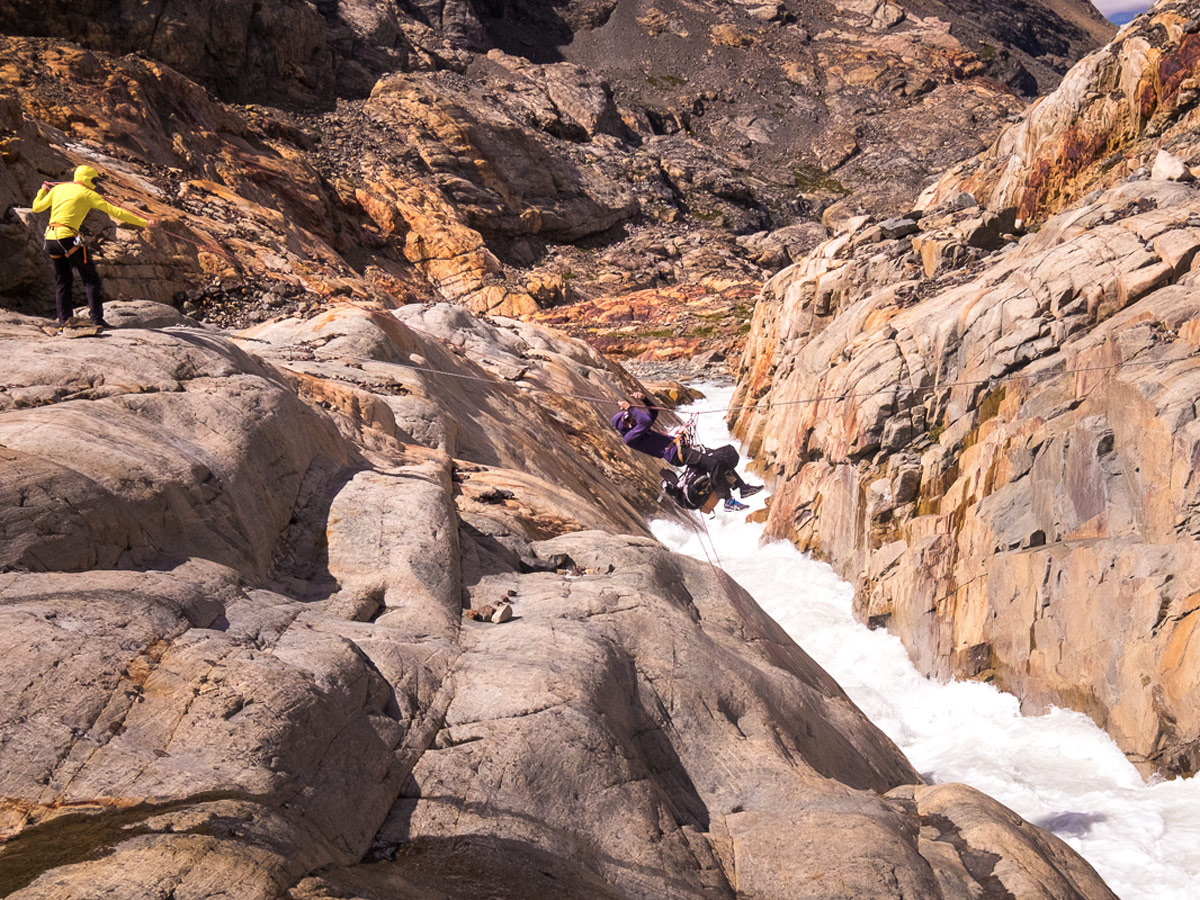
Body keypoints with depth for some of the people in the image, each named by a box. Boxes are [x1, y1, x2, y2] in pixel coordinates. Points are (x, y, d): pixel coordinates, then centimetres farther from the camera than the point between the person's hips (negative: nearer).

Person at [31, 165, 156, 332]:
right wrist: (144, 222, -1)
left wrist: (43, 190, 45)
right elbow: (114, 211, -3)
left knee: (62, 281, 16)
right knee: (91, 278, 2)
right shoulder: (87, 194, 0)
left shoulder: (57, 188, 16)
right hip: (67, 238, -7)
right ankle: (97, 319, -6)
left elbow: (37, 207, 25)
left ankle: (63, 323, 12)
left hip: (50, 239, 7)